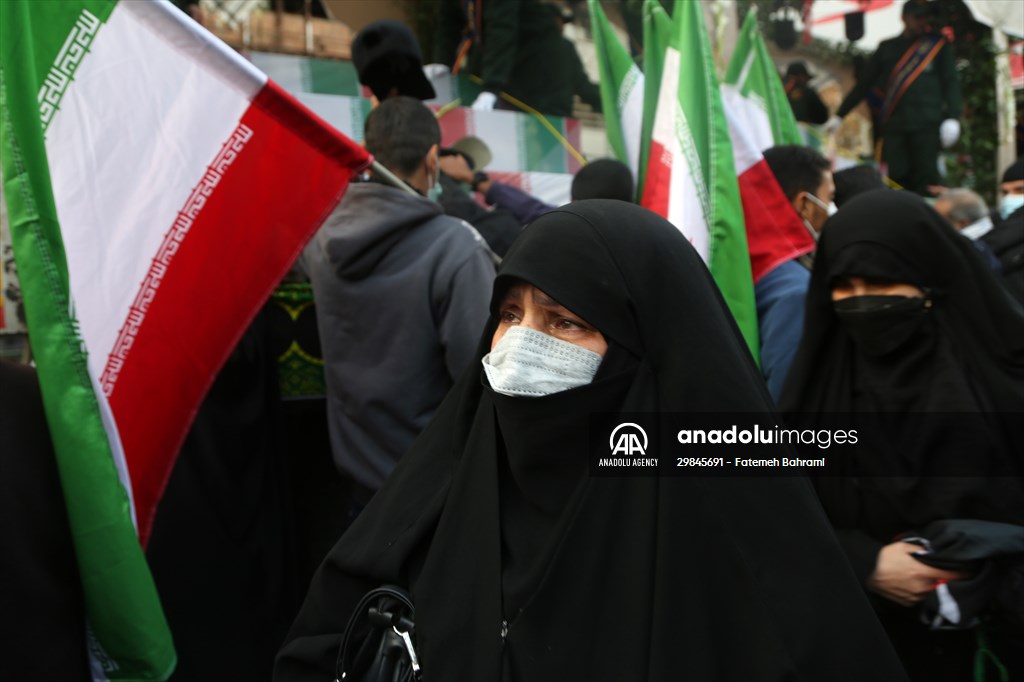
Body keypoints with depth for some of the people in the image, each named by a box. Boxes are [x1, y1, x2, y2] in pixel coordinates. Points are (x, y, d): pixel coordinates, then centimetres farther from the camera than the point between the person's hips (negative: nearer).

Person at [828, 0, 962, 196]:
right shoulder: (887, 47, 16)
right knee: (896, 177, -4)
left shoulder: (938, 46, 11)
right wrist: (839, 115, 13)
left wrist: (952, 118, -10)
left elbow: (951, 82, 4)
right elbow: (864, 83, 17)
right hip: (893, 124, 2)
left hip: (926, 123, -2)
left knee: (926, 178, -8)